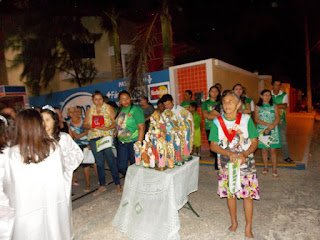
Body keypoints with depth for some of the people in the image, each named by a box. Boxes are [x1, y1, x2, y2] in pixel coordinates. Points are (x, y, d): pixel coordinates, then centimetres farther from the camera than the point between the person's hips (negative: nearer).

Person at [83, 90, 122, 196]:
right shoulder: (89, 110, 13)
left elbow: (115, 122, -5)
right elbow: (85, 124, 14)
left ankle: (118, 184, 9)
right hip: (94, 138, 4)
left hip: (106, 136, -3)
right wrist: (89, 127, -8)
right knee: (99, 162, 10)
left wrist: (107, 128, -21)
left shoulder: (108, 108, 2)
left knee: (111, 161, -3)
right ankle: (102, 185, 23)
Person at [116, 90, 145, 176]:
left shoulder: (136, 109, -11)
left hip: (133, 142, -6)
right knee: (121, 167, 9)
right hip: (121, 143, 6)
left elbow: (142, 128, -16)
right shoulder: (120, 110, 9)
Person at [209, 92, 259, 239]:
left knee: (248, 194, 2)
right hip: (226, 164, 1)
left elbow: (254, 142, -2)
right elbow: (213, 146, -4)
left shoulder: (246, 119, -5)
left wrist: (244, 154, -20)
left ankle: (248, 227, 22)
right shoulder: (217, 122, -5)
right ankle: (234, 222, 34)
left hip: (245, 163, -1)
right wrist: (229, 153, -19)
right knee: (229, 194, 12)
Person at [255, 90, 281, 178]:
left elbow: (278, 118, -1)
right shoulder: (258, 107, 6)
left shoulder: (274, 106, 7)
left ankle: (274, 170, 6)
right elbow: (256, 119, -4)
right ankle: (266, 168, 19)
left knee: (273, 150, -2)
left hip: (273, 131, 0)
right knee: (264, 149, 6)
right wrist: (268, 124, -16)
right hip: (262, 131, 0)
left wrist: (270, 128, -13)